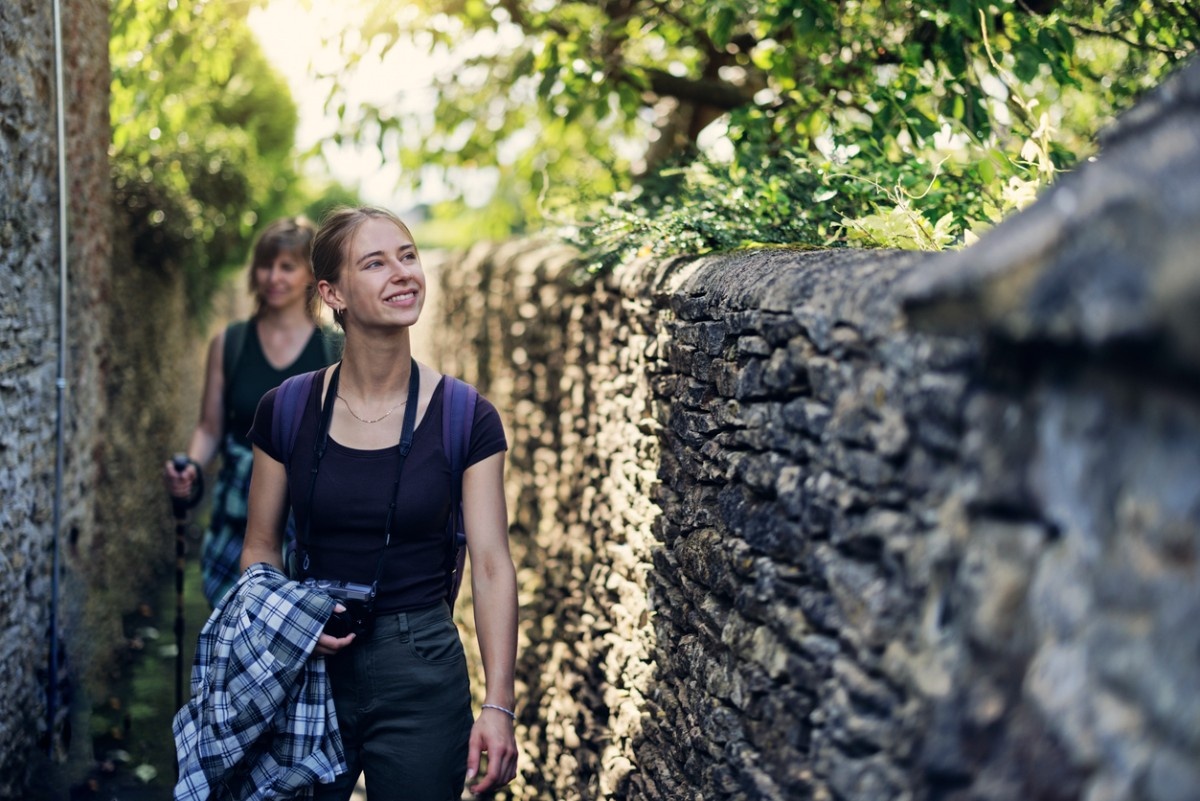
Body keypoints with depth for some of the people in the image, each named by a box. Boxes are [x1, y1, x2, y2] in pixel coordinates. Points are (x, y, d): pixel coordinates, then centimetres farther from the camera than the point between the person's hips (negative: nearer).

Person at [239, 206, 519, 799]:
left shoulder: (465, 418, -6)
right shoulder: (286, 411, -2)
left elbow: (492, 565, -9)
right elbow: (260, 548, 7)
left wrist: (498, 704, -16)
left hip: (419, 673, -1)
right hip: (308, 666, 2)